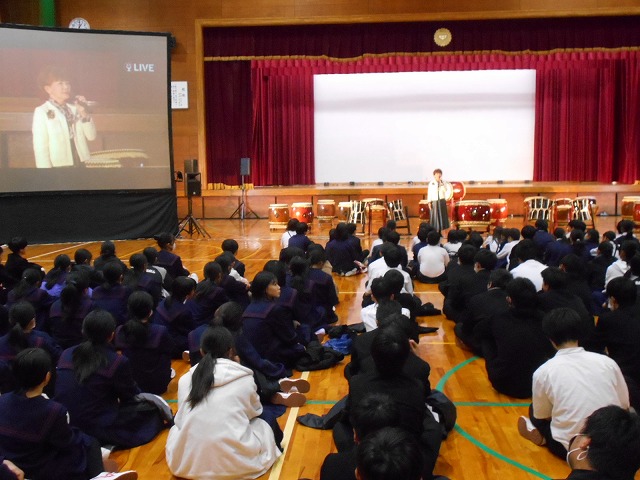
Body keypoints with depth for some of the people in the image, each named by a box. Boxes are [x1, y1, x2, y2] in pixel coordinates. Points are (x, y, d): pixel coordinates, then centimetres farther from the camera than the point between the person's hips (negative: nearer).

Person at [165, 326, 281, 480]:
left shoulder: (185, 379, 4)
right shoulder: (245, 379, -1)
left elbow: (181, 420, 11)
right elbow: (255, 411, 17)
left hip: (188, 462, 2)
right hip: (236, 462, -2)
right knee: (263, 425, 26)